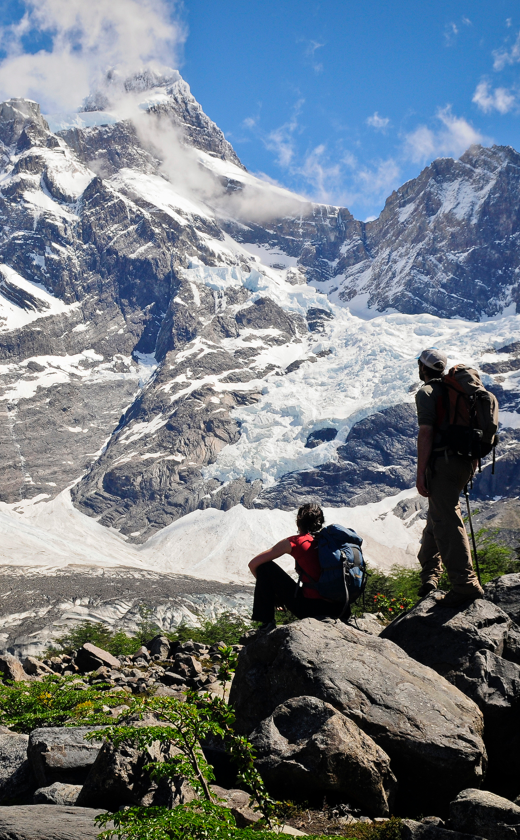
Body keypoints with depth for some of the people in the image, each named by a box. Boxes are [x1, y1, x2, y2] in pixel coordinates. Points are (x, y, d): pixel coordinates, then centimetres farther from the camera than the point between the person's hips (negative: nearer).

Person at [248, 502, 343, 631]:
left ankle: (267, 622, 9)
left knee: (265, 567, 8)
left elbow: (254, 564, 3)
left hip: (309, 608, -5)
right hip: (336, 610, 5)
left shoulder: (294, 542, -2)